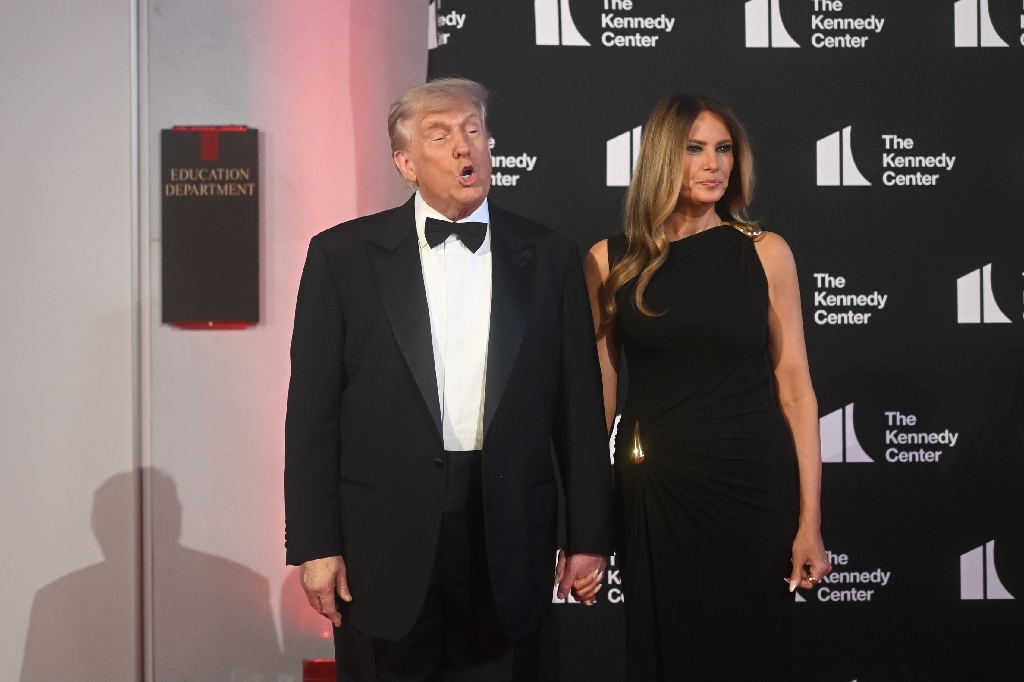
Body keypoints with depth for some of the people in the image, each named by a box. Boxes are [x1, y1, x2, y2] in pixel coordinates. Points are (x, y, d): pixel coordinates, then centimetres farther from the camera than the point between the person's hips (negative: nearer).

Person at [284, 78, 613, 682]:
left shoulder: (550, 258, 5)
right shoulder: (343, 255, 1)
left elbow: (579, 407, 6)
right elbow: (313, 411, -1)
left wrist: (590, 536, 4)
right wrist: (315, 544, -5)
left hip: (509, 542, 2)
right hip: (383, 543, -1)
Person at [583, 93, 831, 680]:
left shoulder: (765, 253, -1)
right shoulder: (611, 261, 0)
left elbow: (794, 388, -2)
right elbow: (601, 391, 3)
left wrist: (810, 521, -6)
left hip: (755, 484, 0)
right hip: (654, 489, 0)